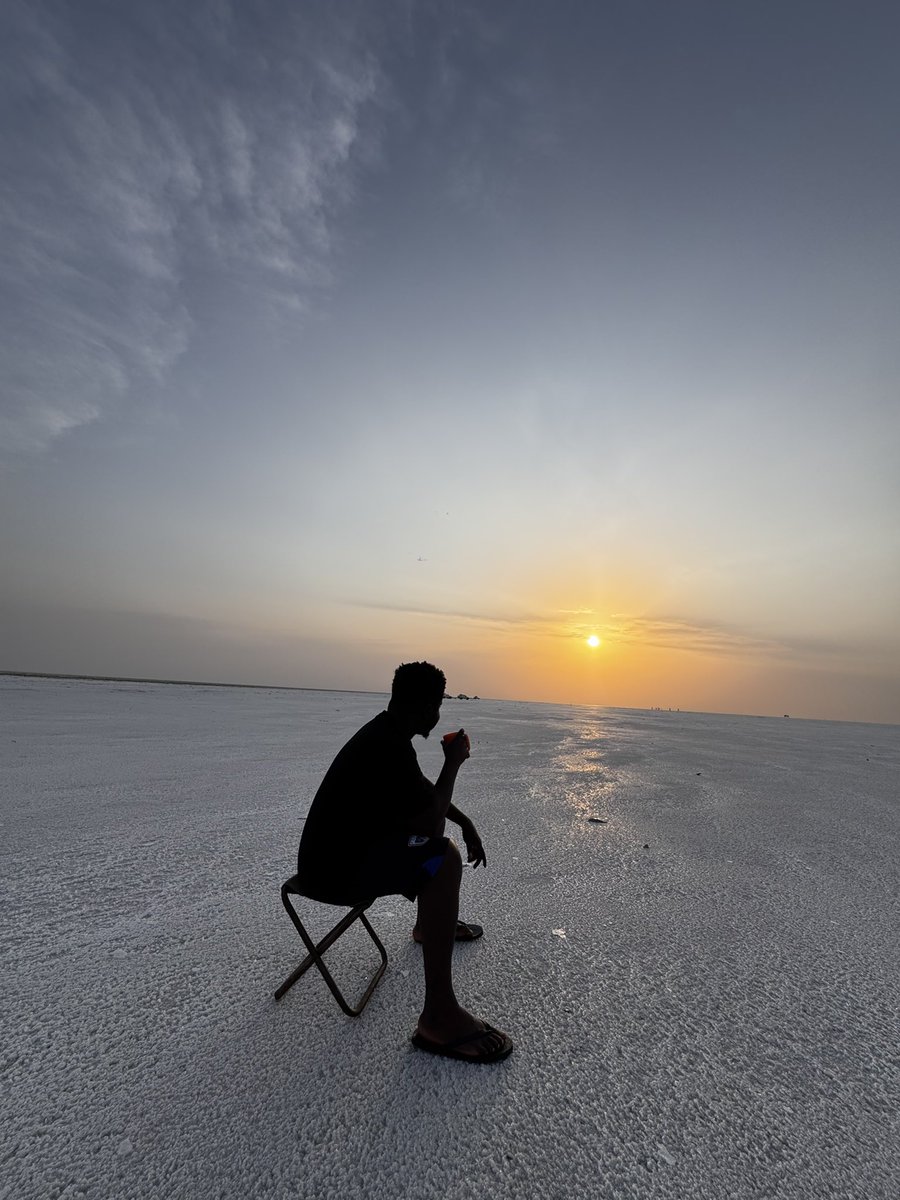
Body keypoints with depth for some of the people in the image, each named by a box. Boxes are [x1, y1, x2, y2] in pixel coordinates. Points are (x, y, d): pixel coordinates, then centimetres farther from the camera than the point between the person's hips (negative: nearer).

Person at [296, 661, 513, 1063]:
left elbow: (424, 791, 17)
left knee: (431, 843, 22)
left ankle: (430, 922, 40)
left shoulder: (386, 731, 3)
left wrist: (467, 824, 10)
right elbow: (430, 824, -25)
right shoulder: (387, 747, -28)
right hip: (331, 869, -10)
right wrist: (453, 762, -16)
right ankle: (438, 1017, -17)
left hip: (346, 846, 10)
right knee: (443, 859, -25)